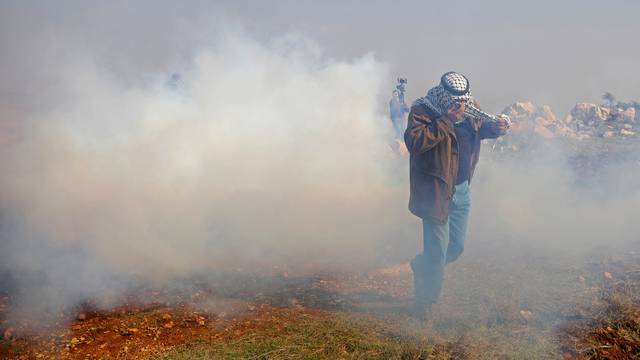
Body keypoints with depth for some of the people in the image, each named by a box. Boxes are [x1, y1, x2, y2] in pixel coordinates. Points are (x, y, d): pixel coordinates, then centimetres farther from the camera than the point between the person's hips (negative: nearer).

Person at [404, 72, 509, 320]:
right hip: (435, 191, -7)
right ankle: (425, 301, 19)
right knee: (437, 251, -1)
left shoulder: (467, 109, 4)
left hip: (462, 190, 7)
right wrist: (447, 120, -30)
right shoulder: (422, 111, -16)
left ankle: (421, 266, 44)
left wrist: (495, 127, -2)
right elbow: (414, 141, -32)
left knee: (456, 246, 16)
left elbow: (481, 128, 21)